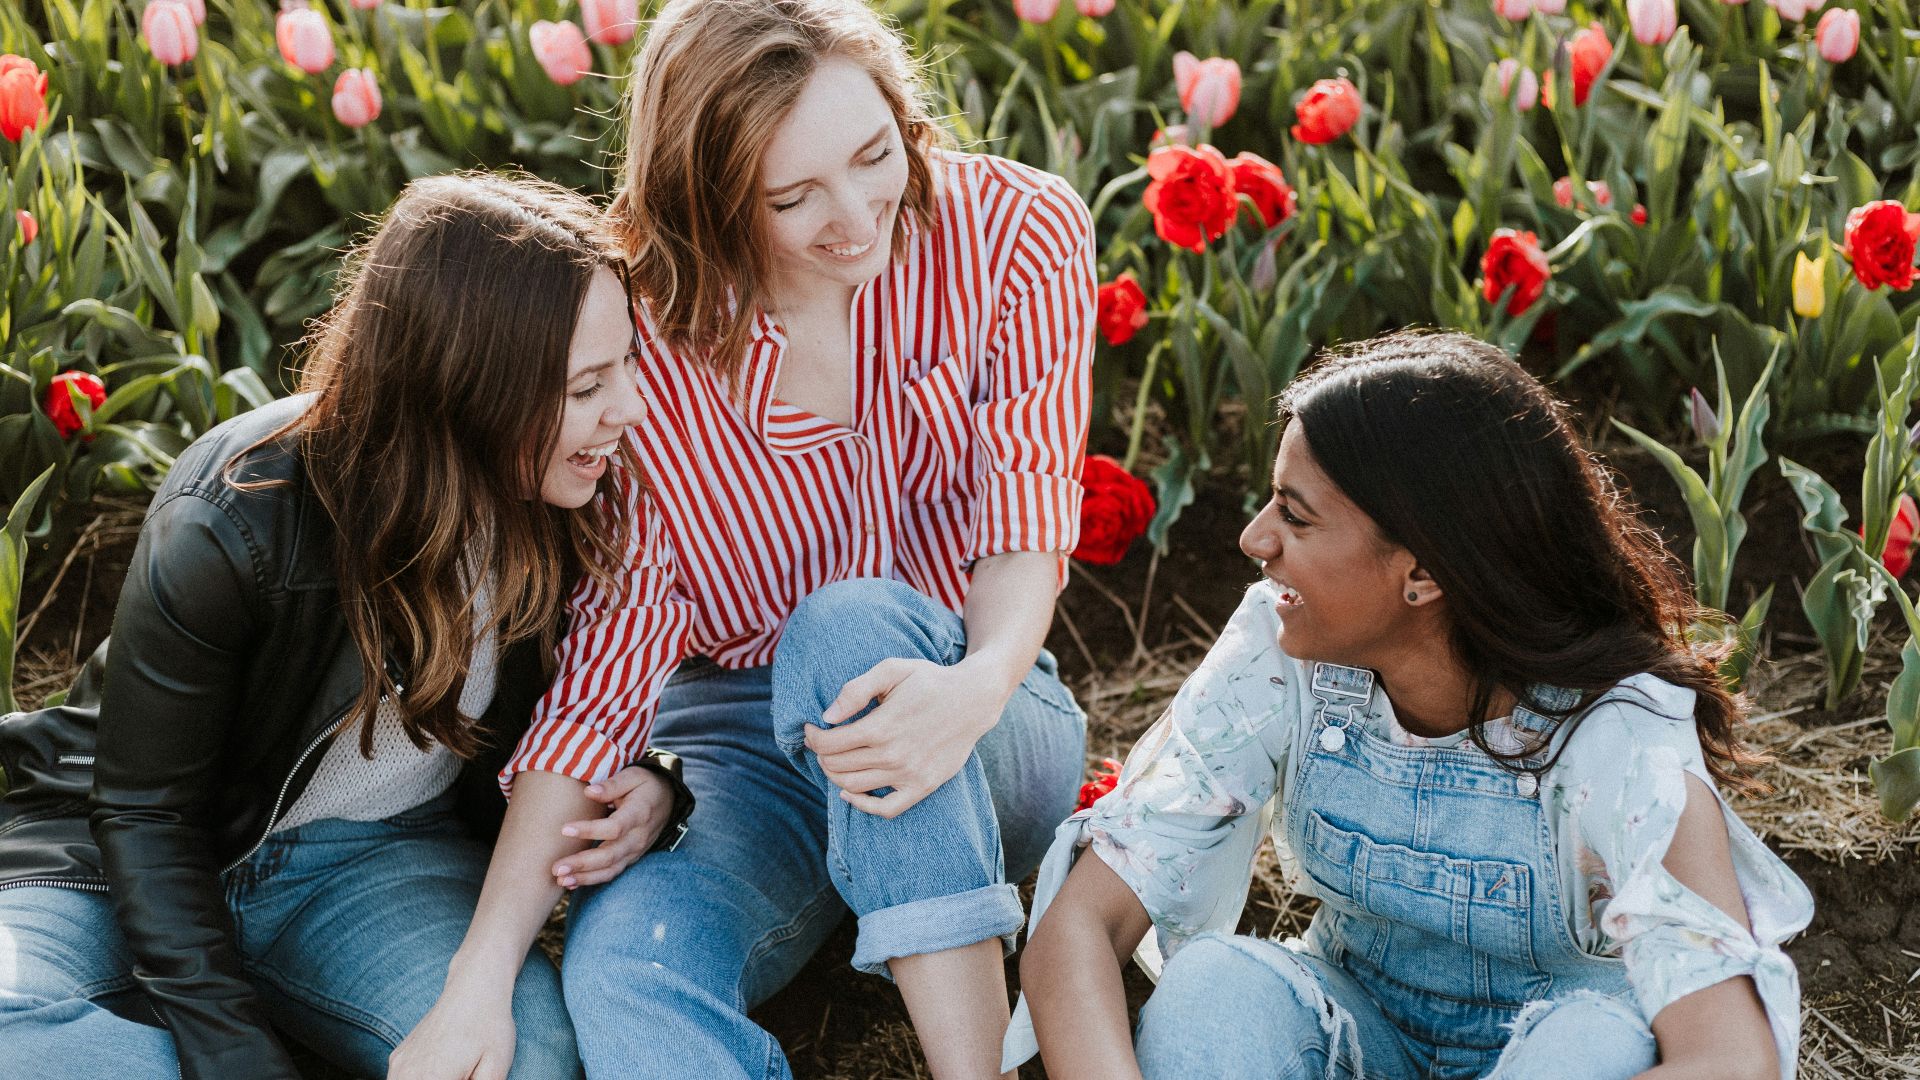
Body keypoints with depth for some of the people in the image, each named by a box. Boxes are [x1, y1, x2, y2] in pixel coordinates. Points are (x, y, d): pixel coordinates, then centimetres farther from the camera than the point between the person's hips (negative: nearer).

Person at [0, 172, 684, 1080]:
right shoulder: (229, 526, -26)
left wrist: (647, 784, -18)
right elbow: (146, 810, -17)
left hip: (374, 856, 3)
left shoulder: (563, 509, -12)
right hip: (130, 846, -2)